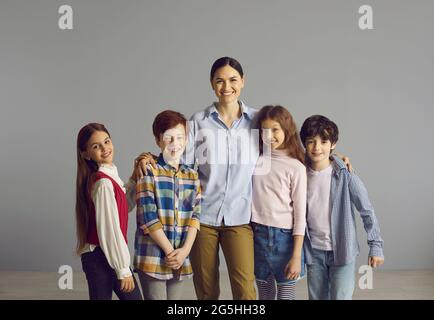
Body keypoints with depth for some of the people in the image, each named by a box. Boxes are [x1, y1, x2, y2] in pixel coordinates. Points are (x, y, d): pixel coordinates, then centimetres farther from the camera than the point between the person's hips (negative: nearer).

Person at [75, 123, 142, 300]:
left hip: (109, 254, 9)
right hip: (99, 258, -9)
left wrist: (134, 179, 2)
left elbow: (124, 205, 15)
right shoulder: (103, 183, -21)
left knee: (133, 297, 17)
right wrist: (123, 269, -16)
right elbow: (109, 230, -22)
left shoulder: (110, 175, 5)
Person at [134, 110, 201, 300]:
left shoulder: (192, 176, 10)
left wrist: (184, 250, -9)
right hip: (153, 256, -5)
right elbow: (148, 217, -11)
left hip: (180, 257, 5)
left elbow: (195, 215, 3)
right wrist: (169, 251, -12)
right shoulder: (149, 172, -6)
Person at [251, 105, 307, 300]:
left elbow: (300, 214, -8)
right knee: (264, 294, 13)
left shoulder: (295, 167, -7)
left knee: (286, 294, 2)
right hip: (258, 235, 3)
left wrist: (297, 256, -10)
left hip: (284, 236, -3)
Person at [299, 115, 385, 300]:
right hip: (313, 252, 4)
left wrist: (376, 247, -7)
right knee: (316, 297, 15)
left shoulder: (346, 177, -13)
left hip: (342, 252, -3)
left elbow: (367, 212, -6)